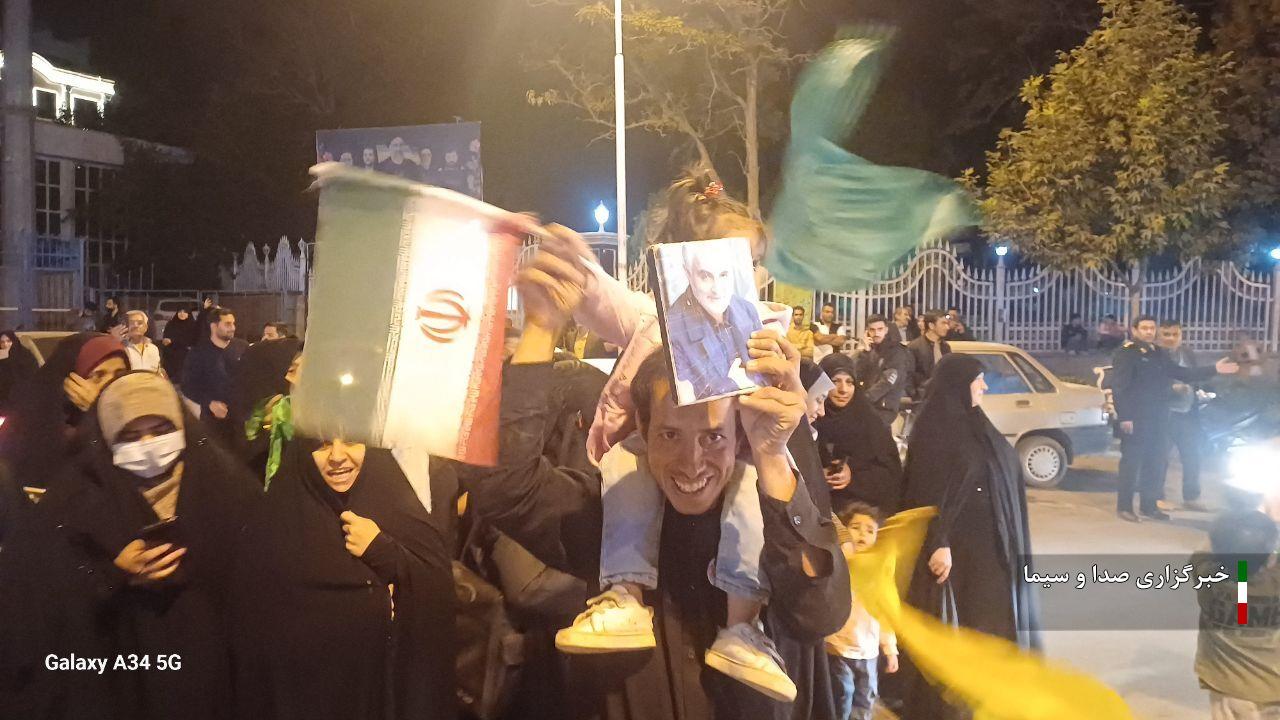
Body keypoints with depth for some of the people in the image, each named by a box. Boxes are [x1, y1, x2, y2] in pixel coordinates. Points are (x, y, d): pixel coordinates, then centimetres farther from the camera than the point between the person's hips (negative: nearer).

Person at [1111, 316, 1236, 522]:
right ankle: (1124, 507, 2)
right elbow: (1119, 387, -15)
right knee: (1131, 461, -4)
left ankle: (1148, 506, 22)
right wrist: (1124, 417, -21)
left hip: (1158, 418, 8)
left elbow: (1181, 373, 17)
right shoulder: (1126, 352, -10)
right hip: (1135, 419, -8)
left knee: (1157, 462, 12)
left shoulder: (1160, 353, 15)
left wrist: (1213, 369, 9)